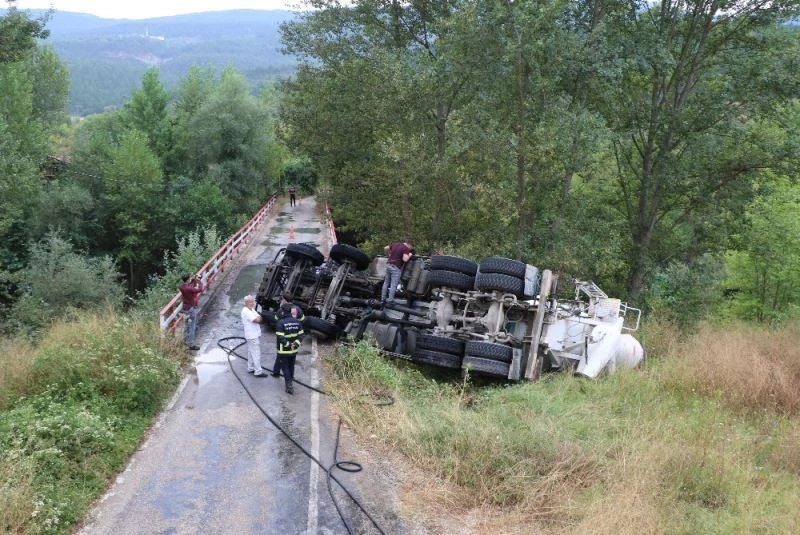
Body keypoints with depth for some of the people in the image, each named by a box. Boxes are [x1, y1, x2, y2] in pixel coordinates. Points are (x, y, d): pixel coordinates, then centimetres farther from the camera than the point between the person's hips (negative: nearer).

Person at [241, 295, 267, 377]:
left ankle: (250, 368, 30)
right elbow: (257, 319, -27)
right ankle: (258, 371, 0)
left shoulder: (251, 309, 10)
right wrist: (259, 316, -8)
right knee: (256, 354, -5)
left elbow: (259, 319, 12)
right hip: (252, 336, -10)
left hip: (255, 335, 10)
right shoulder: (246, 312, -22)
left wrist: (259, 318, -8)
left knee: (251, 352, 19)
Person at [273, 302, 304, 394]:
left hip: (284, 350, -5)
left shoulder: (281, 323, -19)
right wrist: (296, 344, -9)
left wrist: (288, 345, -15)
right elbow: (300, 335, -3)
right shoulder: (297, 321, -1)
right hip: (294, 350, 5)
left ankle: (289, 386, 1)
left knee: (285, 367, 5)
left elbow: (280, 337, -24)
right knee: (291, 366, 19)